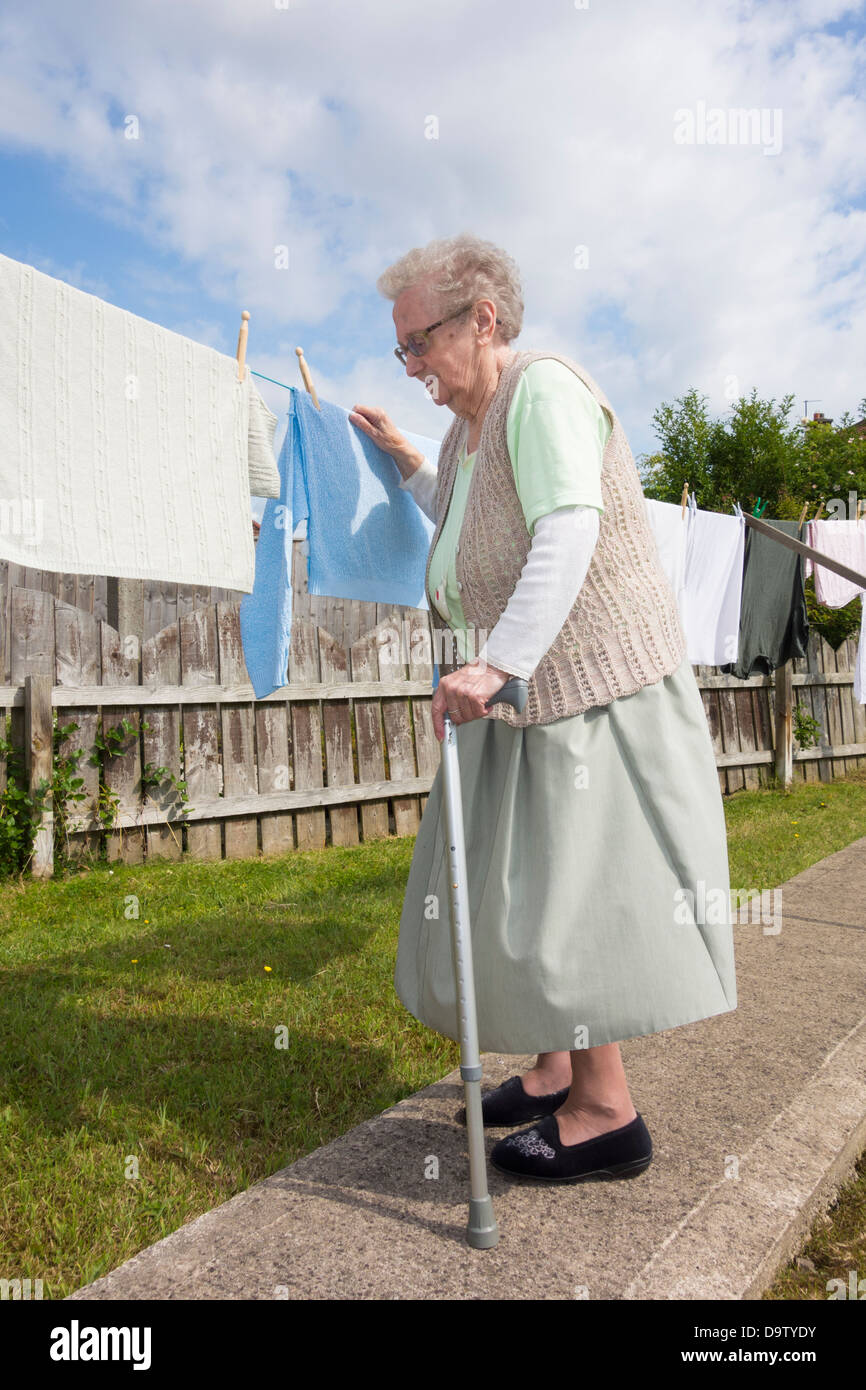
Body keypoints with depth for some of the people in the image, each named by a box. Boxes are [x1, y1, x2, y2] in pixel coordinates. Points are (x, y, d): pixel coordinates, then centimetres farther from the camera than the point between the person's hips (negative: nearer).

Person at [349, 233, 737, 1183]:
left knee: (565, 889, -5)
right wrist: (402, 460, 26)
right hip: (518, 695, 10)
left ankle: (607, 1114, 11)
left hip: (591, 685, -10)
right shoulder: (468, 427, 15)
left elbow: (567, 534, -27)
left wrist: (497, 662, -34)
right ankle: (554, 1071, 29)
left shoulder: (543, 389, -13)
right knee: (514, 884, 14)